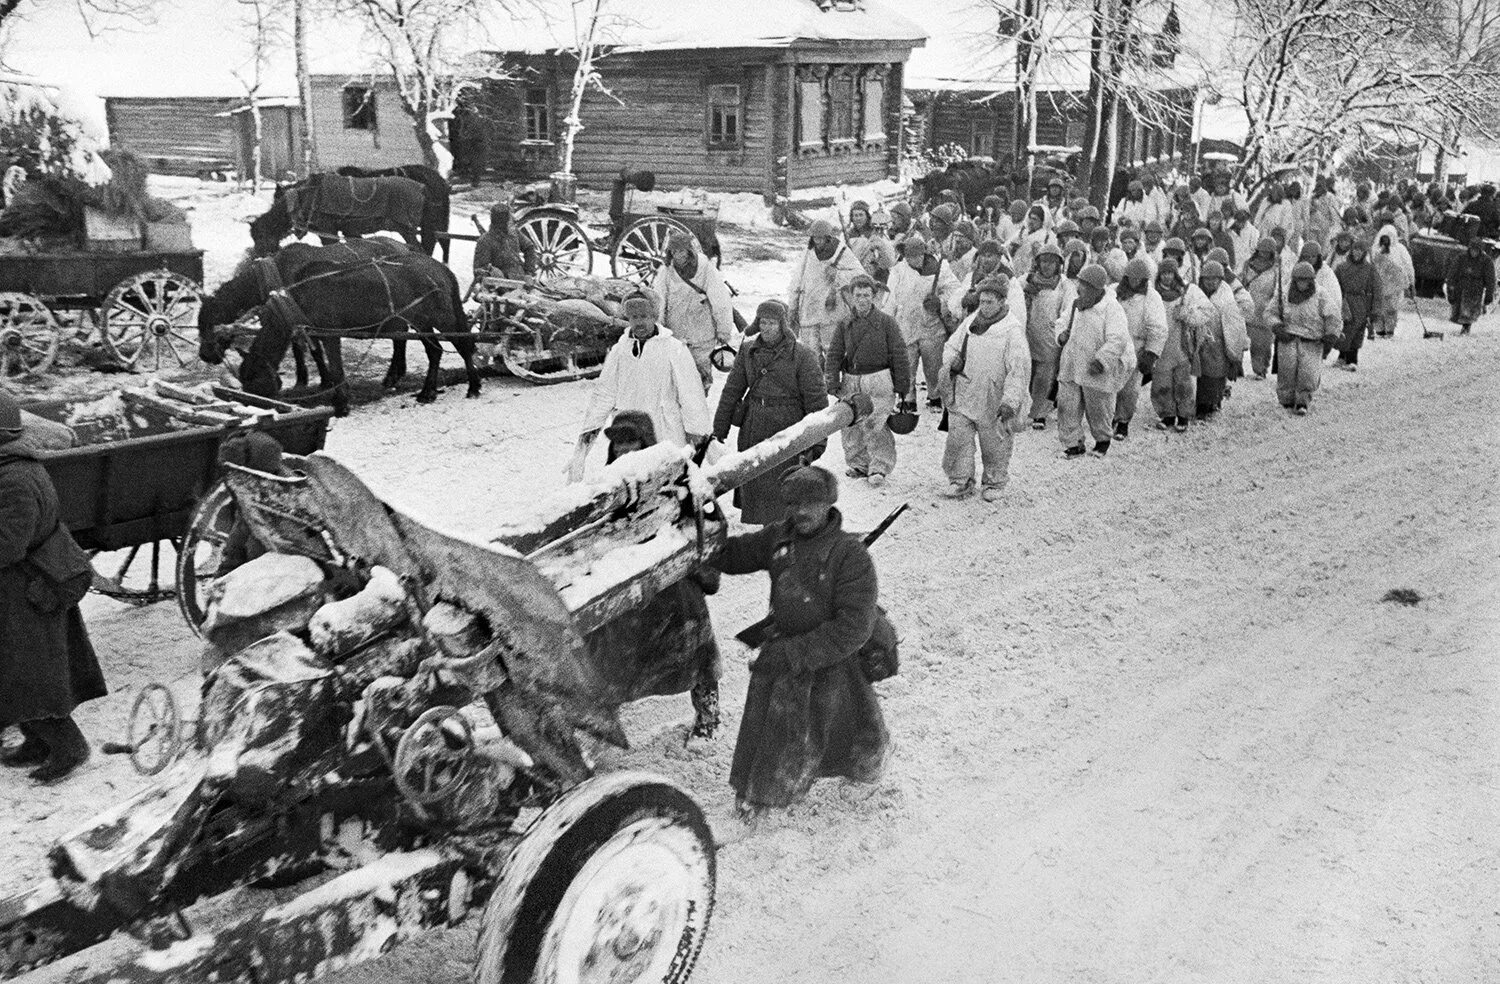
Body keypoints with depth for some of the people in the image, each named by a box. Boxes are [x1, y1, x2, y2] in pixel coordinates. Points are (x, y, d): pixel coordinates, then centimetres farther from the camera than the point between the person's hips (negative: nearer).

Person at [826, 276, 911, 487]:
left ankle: (880, 467, 0)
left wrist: (902, 386, 0)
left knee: (875, 424, -10)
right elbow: (834, 356, 8)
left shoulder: (886, 322, -2)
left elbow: (899, 355, 1)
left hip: (879, 381, -4)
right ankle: (858, 464, 21)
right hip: (850, 381, 4)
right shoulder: (844, 325, 7)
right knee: (850, 425, 6)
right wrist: (833, 386, 0)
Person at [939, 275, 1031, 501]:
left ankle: (992, 484, 28)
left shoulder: (1012, 330, -13)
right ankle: (961, 481, 19)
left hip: (994, 402, -4)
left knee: (995, 446, 10)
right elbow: (951, 346, 18)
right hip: (963, 396, 4)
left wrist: (1010, 401, -26)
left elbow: (1018, 369, -18)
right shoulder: (971, 321, 5)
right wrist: (952, 360, -6)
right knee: (958, 440, 3)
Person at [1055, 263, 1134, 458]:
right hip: (1072, 367, 6)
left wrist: (1101, 361, -32)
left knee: (1098, 409, 9)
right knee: (1067, 405, 2)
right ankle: (1073, 444, 14)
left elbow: (1117, 340, -24)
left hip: (1098, 371, -6)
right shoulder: (1077, 305, 6)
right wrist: (1062, 334, 2)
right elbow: (1064, 320, 24)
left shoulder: (1111, 309, -16)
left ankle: (1103, 439, 35)